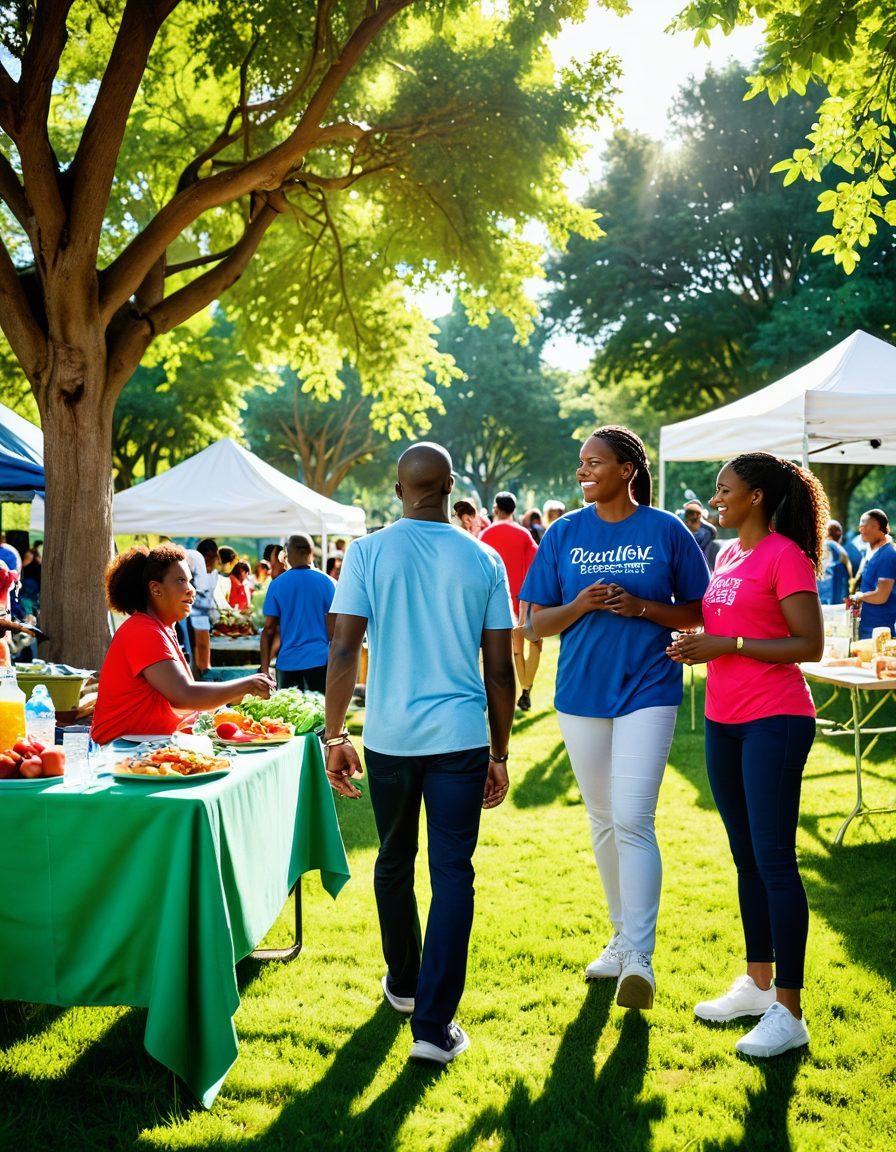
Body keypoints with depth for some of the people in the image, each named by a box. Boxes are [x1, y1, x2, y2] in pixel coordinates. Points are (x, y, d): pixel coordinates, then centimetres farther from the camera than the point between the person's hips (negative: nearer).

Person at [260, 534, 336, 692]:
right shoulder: (327, 582, 0)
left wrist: (264, 669, 5)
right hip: (319, 659, -1)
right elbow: (332, 628, -2)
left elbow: (269, 630, 1)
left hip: (287, 661, 1)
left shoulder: (277, 584, 2)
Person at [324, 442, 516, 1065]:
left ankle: (403, 984, 37)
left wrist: (334, 737, 2)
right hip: (461, 738, -1)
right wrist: (499, 753, 11)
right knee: (453, 874, 3)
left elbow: (344, 651, -6)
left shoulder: (368, 552, -2)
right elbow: (500, 669, 2)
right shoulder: (483, 560, 1)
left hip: (390, 737, 1)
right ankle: (433, 1023, -1)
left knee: (394, 865, 19)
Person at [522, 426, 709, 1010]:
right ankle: (622, 934, 29)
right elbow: (537, 622, 5)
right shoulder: (563, 534, 4)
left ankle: (640, 958, -8)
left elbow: (699, 612, 2)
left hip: (647, 691, -3)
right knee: (603, 820, 13)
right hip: (581, 693, 4)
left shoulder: (667, 530, -2)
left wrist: (641, 607, -15)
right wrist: (578, 606, -15)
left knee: (633, 820, -13)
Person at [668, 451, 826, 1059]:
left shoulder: (785, 556, -11)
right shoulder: (728, 556, 13)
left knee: (774, 858, -7)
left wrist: (727, 645, -19)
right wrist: (696, 644, 4)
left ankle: (789, 1011, 1)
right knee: (746, 856, 15)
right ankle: (758, 983, 27)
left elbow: (810, 645, -16)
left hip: (774, 722, -9)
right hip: (724, 720, 9)